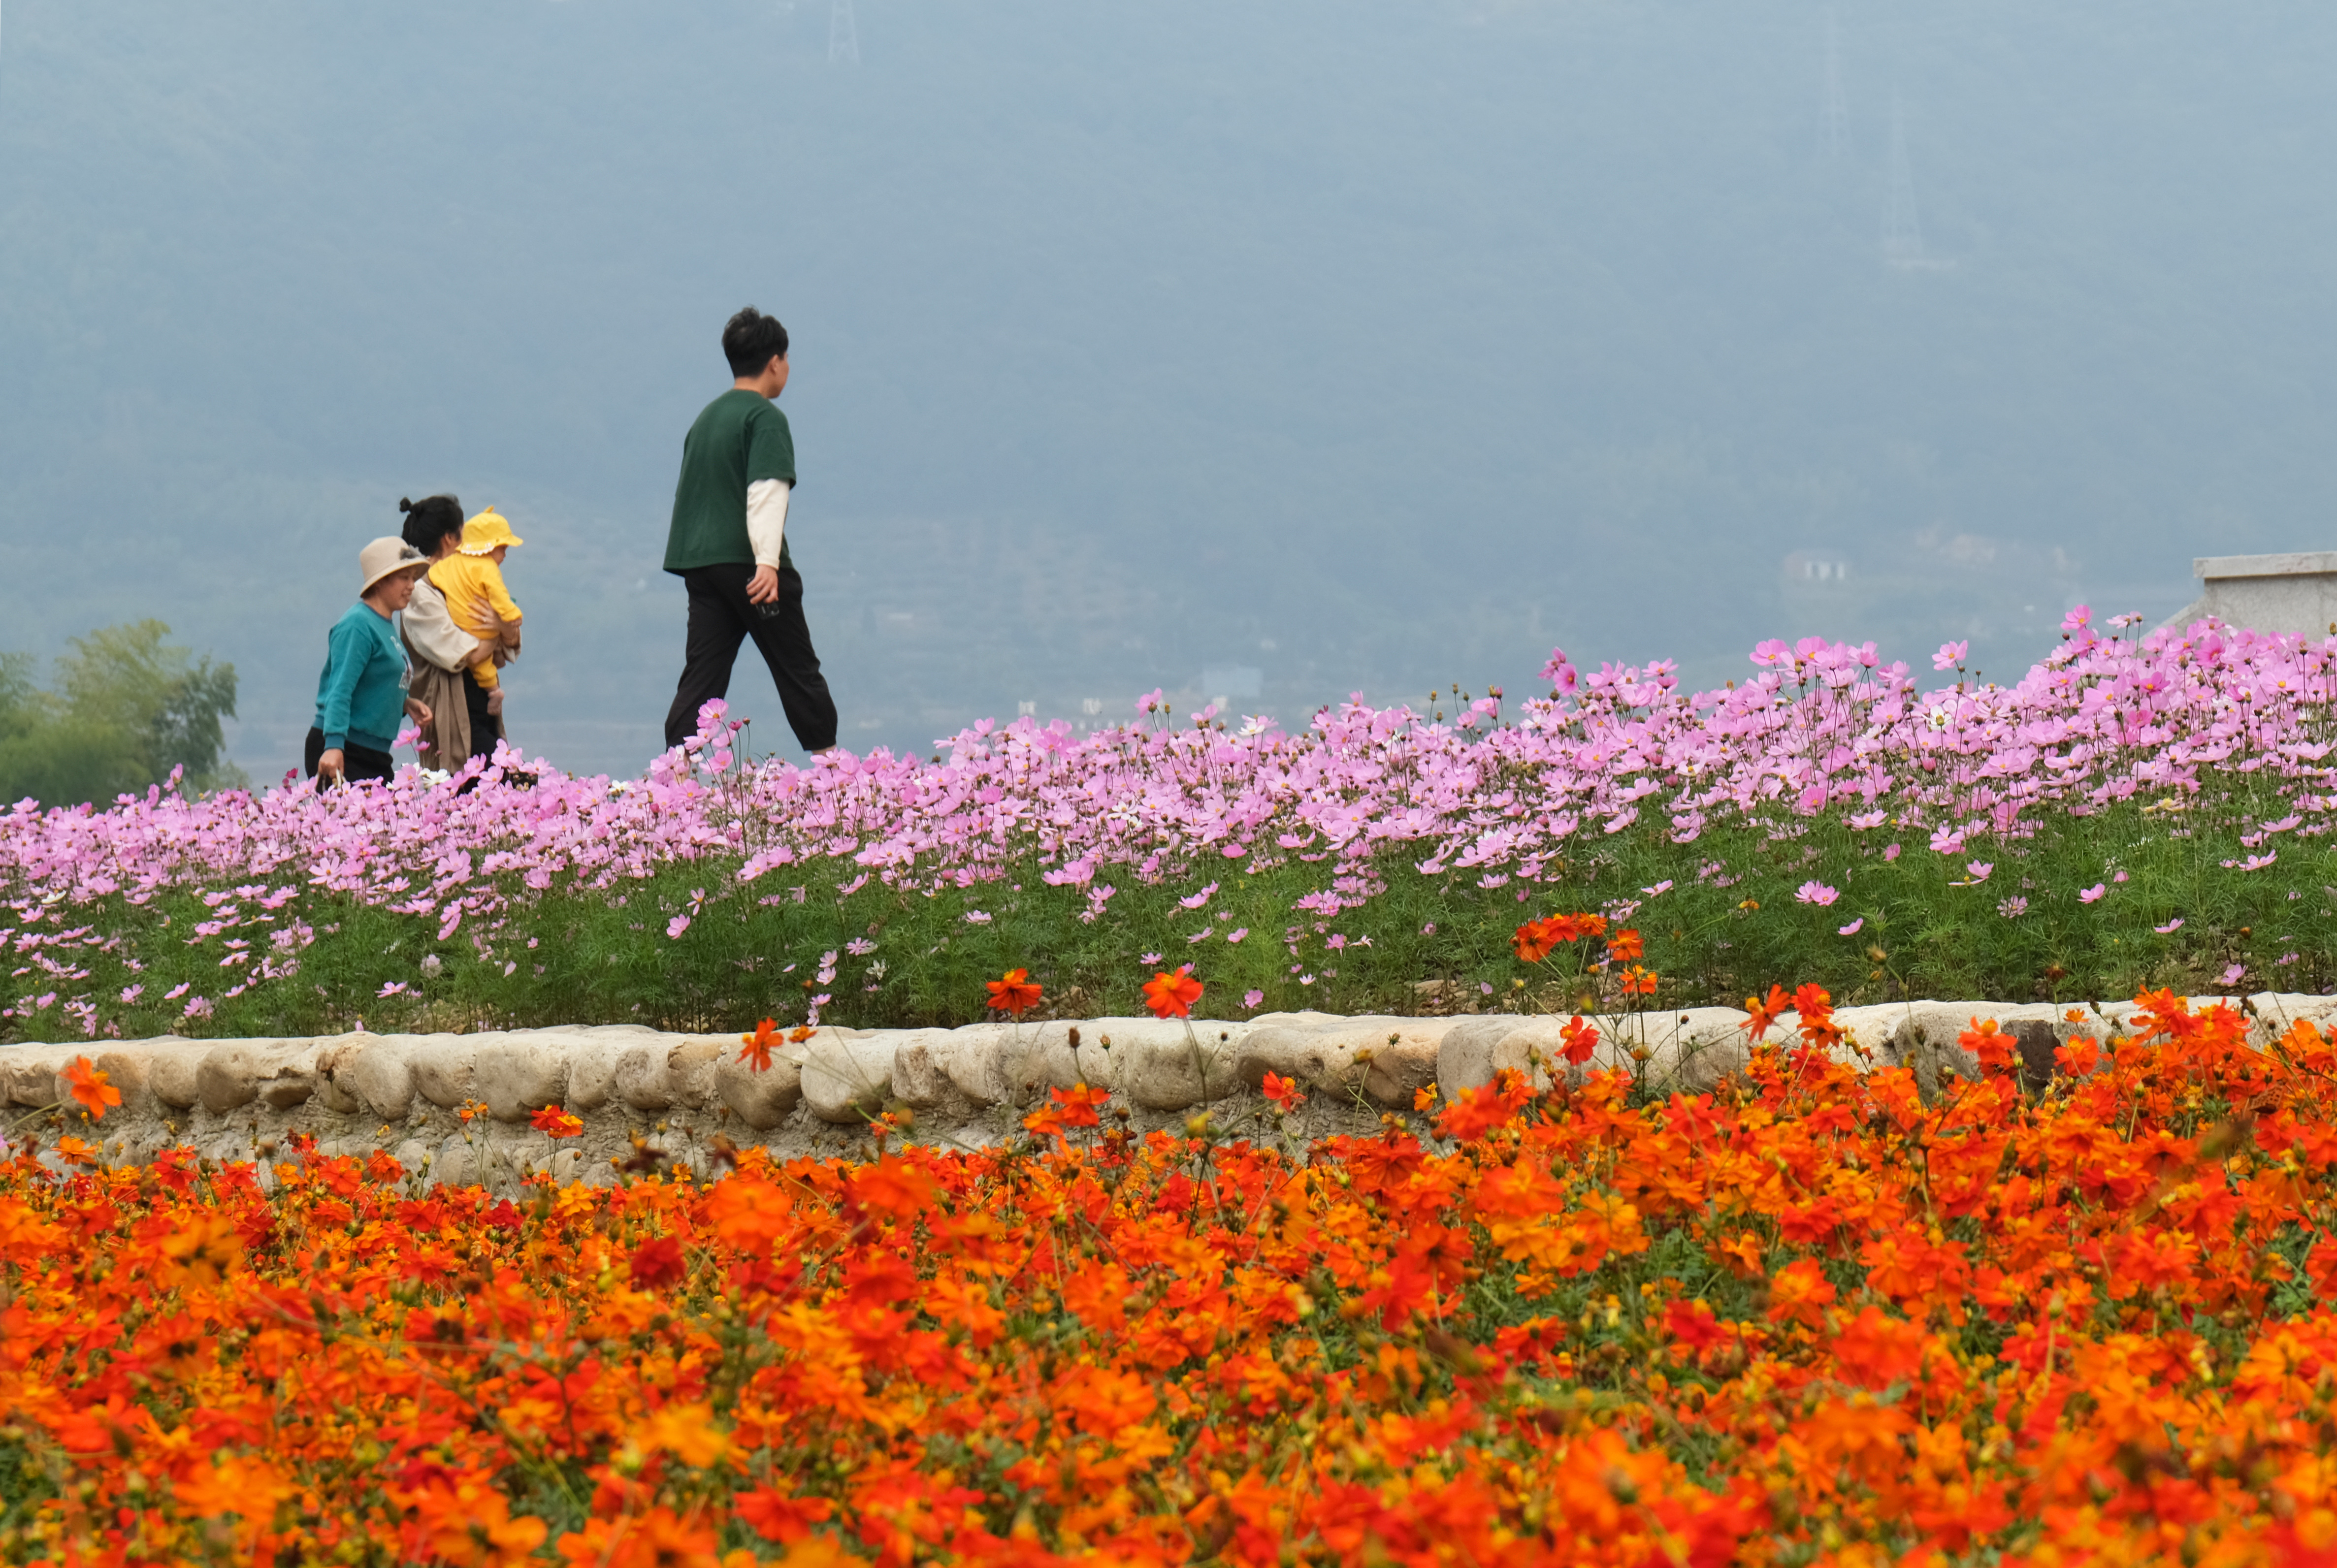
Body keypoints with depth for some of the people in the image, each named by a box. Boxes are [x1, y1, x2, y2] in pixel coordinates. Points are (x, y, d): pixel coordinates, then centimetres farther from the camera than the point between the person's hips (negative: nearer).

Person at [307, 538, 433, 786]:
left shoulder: (385, 626, 15)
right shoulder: (358, 625, -14)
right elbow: (340, 690, -23)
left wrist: (406, 704, 6)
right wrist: (334, 746, -32)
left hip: (374, 756, 9)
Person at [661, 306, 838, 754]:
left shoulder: (707, 417, 19)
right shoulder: (765, 417, -7)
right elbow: (767, 490, -19)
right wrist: (768, 561, -28)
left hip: (699, 563, 7)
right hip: (748, 561, -7)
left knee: (701, 678, 1)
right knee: (798, 670, 4)